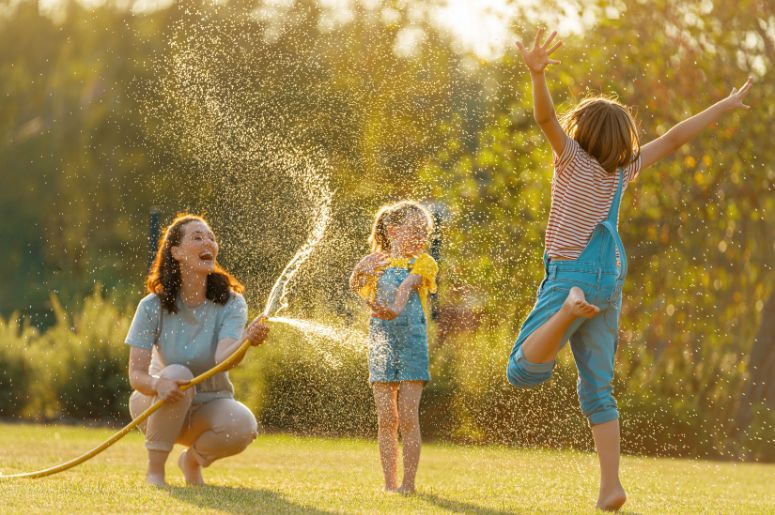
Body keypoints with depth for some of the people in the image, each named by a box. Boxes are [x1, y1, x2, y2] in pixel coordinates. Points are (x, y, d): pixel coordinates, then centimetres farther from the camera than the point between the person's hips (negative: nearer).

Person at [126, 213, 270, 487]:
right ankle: (154, 469, -19)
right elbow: (136, 374, -18)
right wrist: (158, 384, -42)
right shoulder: (153, 307, -13)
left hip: (209, 405, 1)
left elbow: (223, 358, -31)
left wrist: (248, 340, -54)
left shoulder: (231, 303, -13)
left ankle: (193, 459, 4)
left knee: (243, 427, -30)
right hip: (156, 408, -1)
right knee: (177, 374, -34)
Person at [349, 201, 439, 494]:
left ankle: (408, 482, -4)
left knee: (407, 417, -7)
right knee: (386, 419, 4)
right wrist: (360, 272, -31)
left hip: (411, 344, -3)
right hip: (381, 345, 3)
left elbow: (408, 284, -21)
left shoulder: (423, 263, 1)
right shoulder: (378, 263, 10)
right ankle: (389, 482, 9)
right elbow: (356, 287, -8)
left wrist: (396, 308, -41)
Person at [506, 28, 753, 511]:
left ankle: (569, 308, -35)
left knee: (523, 371, -12)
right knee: (598, 390, 9)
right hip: (611, 282, 6)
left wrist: (537, 74, -38)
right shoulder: (623, 168, 11)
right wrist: (724, 107, 30)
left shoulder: (574, 156, -2)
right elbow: (674, 139, 18)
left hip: (571, 274, -6)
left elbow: (547, 117, -21)